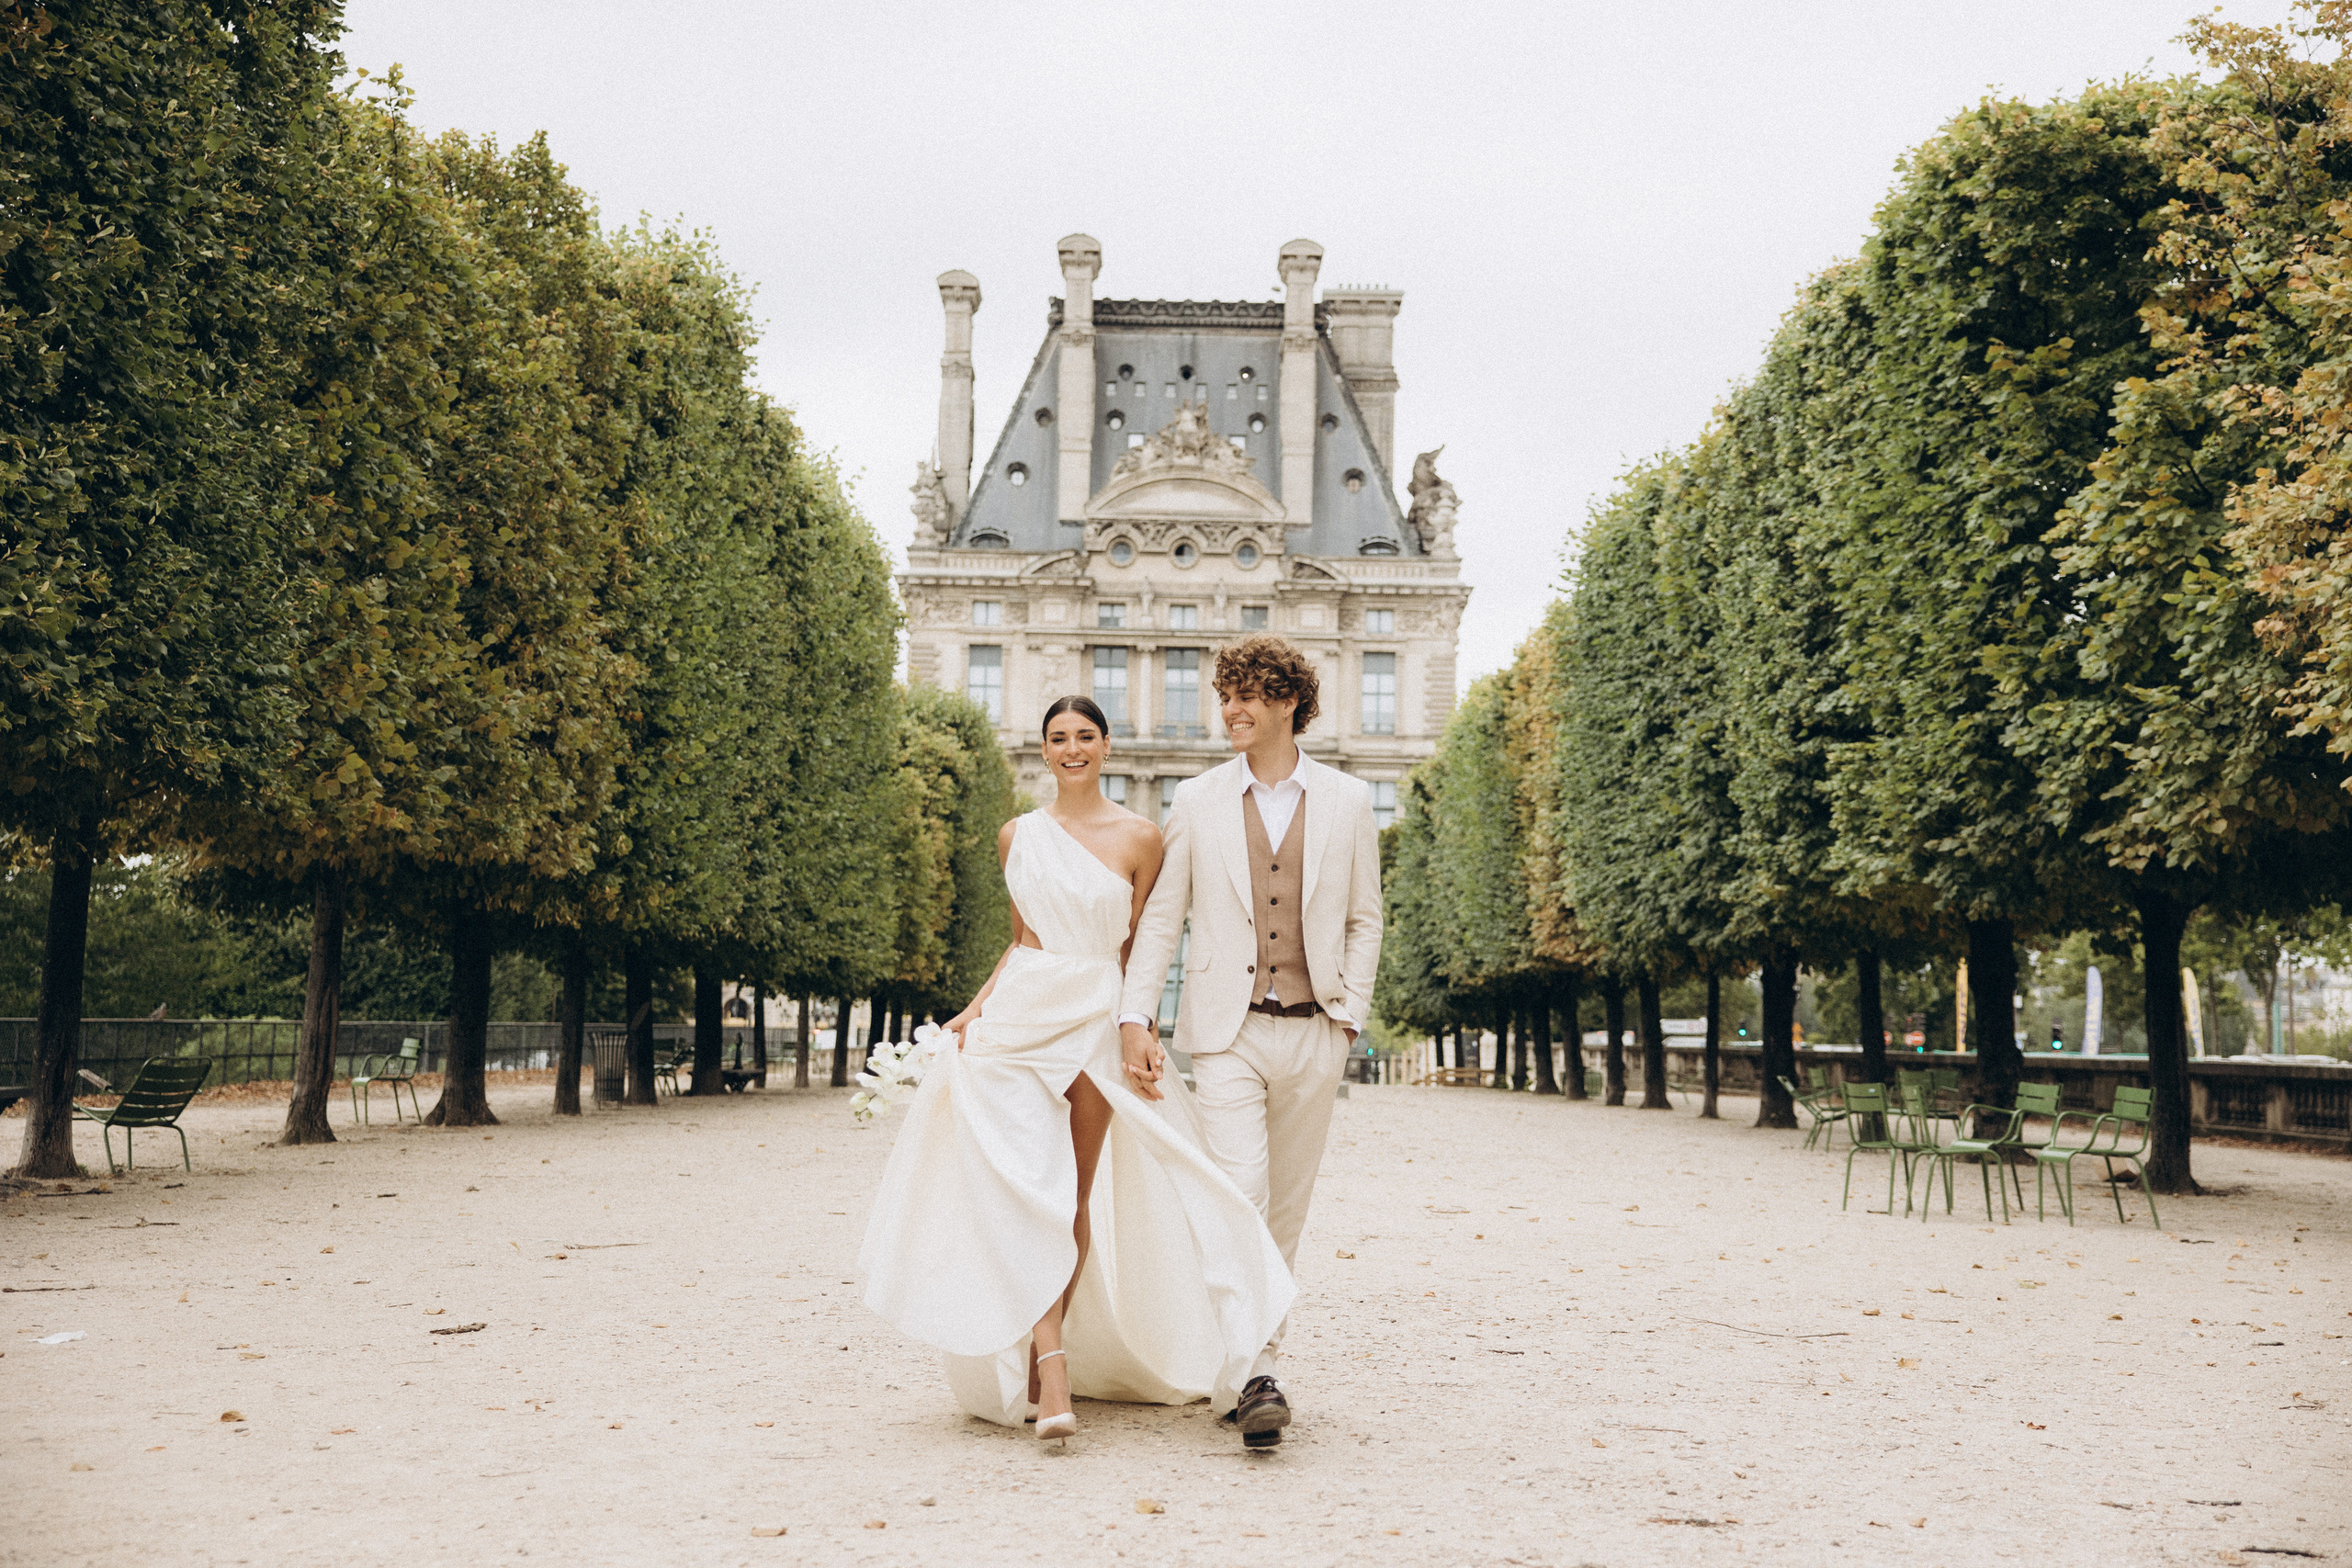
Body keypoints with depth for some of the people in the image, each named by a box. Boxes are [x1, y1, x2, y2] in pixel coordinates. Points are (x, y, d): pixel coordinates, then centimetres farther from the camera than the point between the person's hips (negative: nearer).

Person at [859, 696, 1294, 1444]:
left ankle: (1047, 1353, 19)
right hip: (1020, 1018, 1)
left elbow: (1138, 949, 4)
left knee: (1077, 1195, 4)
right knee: (1033, 1189, -11)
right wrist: (975, 1007, 7)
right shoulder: (1017, 836, 10)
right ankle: (1051, 1376, -16)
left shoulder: (1138, 838, 1)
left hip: (1096, 1023, -1)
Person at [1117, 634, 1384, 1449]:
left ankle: (1253, 1364, 22)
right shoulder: (1197, 801, 4)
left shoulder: (1347, 801, 5)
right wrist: (1134, 1021, -3)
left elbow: (1363, 921, 10)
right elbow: (1159, 919, 5)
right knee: (1239, 1196, -14)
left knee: (1286, 1209, 9)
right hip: (1227, 1031, -1)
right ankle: (1257, 1374, -12)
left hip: (1312, 1035, 2)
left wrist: (1349, 1016, 0)